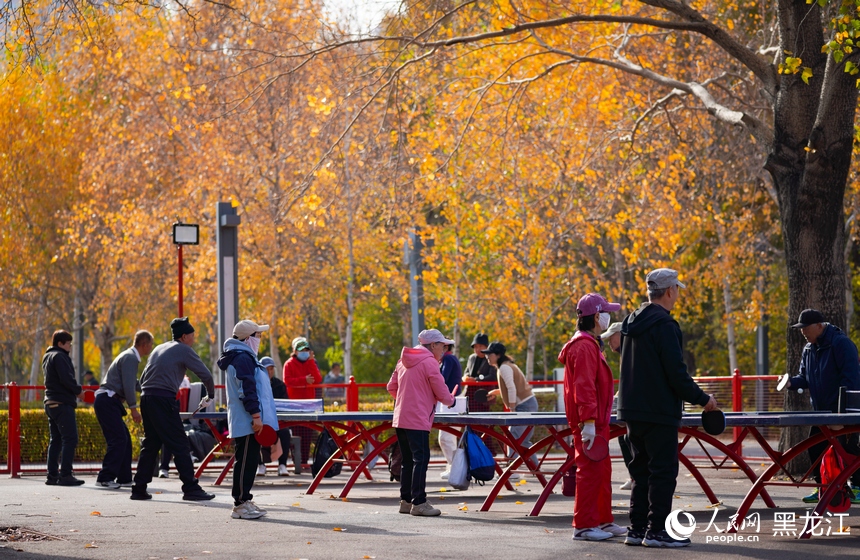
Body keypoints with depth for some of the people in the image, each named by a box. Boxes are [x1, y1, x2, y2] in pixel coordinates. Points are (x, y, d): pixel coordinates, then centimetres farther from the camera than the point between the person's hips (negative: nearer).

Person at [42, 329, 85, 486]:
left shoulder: (47, 357, 20)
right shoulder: (59, 356, -12)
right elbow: (66, 379, -21)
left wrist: (75, 390, 14)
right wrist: (78, 390, -4)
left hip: (50, 402, 10)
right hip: (62, 403, -10)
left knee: (56, 439, 13)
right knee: (70, 439, -10)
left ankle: (52, 475, 11)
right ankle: (65, 475, -15)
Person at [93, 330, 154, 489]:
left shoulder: (130, 356, 22)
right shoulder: (130, 358, -11)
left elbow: (133, 383, 32)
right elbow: (128, 386, -18)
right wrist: (133, 408, -16)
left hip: (107, 402, 11)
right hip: (108, 401, -11)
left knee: (124, 439, 11)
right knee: (118, 440, -13)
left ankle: (124, 478, 13)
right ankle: (105, 478, -15)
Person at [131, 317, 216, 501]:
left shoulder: (159, 349, 23)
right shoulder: (184, 350, 1)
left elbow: (142, 378, 23)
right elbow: (205, 374, 0)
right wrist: (210, 394, 16)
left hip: (146, 398, 8)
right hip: (164, 401, -8)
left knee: (150, 444, 15)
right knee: (180, 445, -5)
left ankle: (139, 489, 15)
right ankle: (191, 489, -7)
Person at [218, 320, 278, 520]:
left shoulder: (243, 357, 20)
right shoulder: (242, 358, -14)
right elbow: (247, 390, -21)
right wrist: (256, 415, -21)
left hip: (245, 422, 11)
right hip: (247, 422, -11)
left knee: (249, 461, 13)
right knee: (245, 461, -9)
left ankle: (243, 500, 17)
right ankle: (241, 503, -8)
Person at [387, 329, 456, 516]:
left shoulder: (404, 361, 14)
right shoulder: (429, 363, -9)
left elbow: (392, 387, 19)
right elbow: (442, 394, -8)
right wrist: (451, 400, 12)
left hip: (400, 419, 8)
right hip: (417, 421, -8)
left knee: (408, 460, 13)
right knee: (421, 460, -7)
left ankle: (406, 501, 16)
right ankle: (419, 503, -11)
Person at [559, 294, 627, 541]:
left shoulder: (592, 344, 19)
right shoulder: (584, 347, -16)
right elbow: (584, 387, -23)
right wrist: (588, 422, -27)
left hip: (597, 421, 11)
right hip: (589, 423, -11)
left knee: (603, 470, 16)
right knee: (590, 471, -9)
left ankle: (603, 521, 24)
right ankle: (583, 526, -6)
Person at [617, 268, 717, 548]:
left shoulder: (632, 322, 13)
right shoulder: (664, 325, -15)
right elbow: (676, 373, -18)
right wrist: (703, 399, -7)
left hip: (633, 410, 9)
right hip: (659, 410, -9)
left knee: (641, 469, 13)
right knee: (663, 471, -4)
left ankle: (637, 529, 14)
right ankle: (656, 530, -5)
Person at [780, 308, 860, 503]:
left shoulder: (841, 343, -15)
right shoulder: (808, 349, 11)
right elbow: (805, 377, 17)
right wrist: (792, 382, -5)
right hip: (822, 410, 8)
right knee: (815, 448, 5)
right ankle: (822, 487, 14)